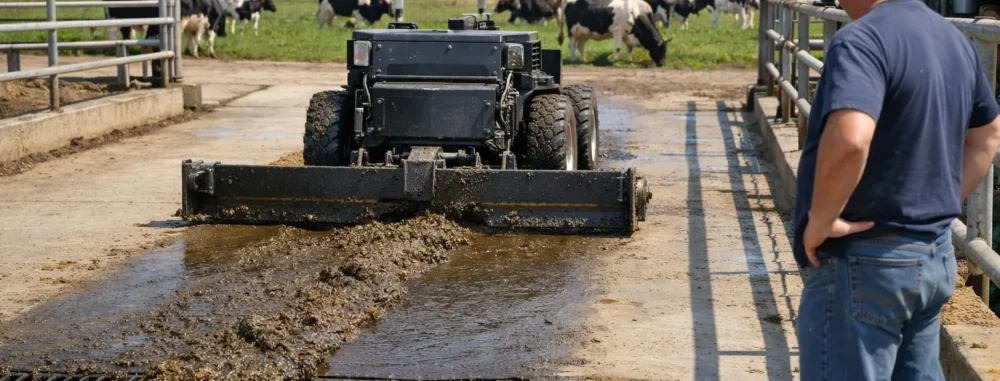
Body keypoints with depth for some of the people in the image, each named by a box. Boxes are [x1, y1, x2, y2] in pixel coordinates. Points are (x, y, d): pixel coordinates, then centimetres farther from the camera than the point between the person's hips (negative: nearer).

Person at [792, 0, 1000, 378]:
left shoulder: (862, 40, -19)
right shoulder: (954, 39, 9)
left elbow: (849, 139, -36)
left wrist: (820, 222, -23)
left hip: (867, 262, -9)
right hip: (936, 256, 9)